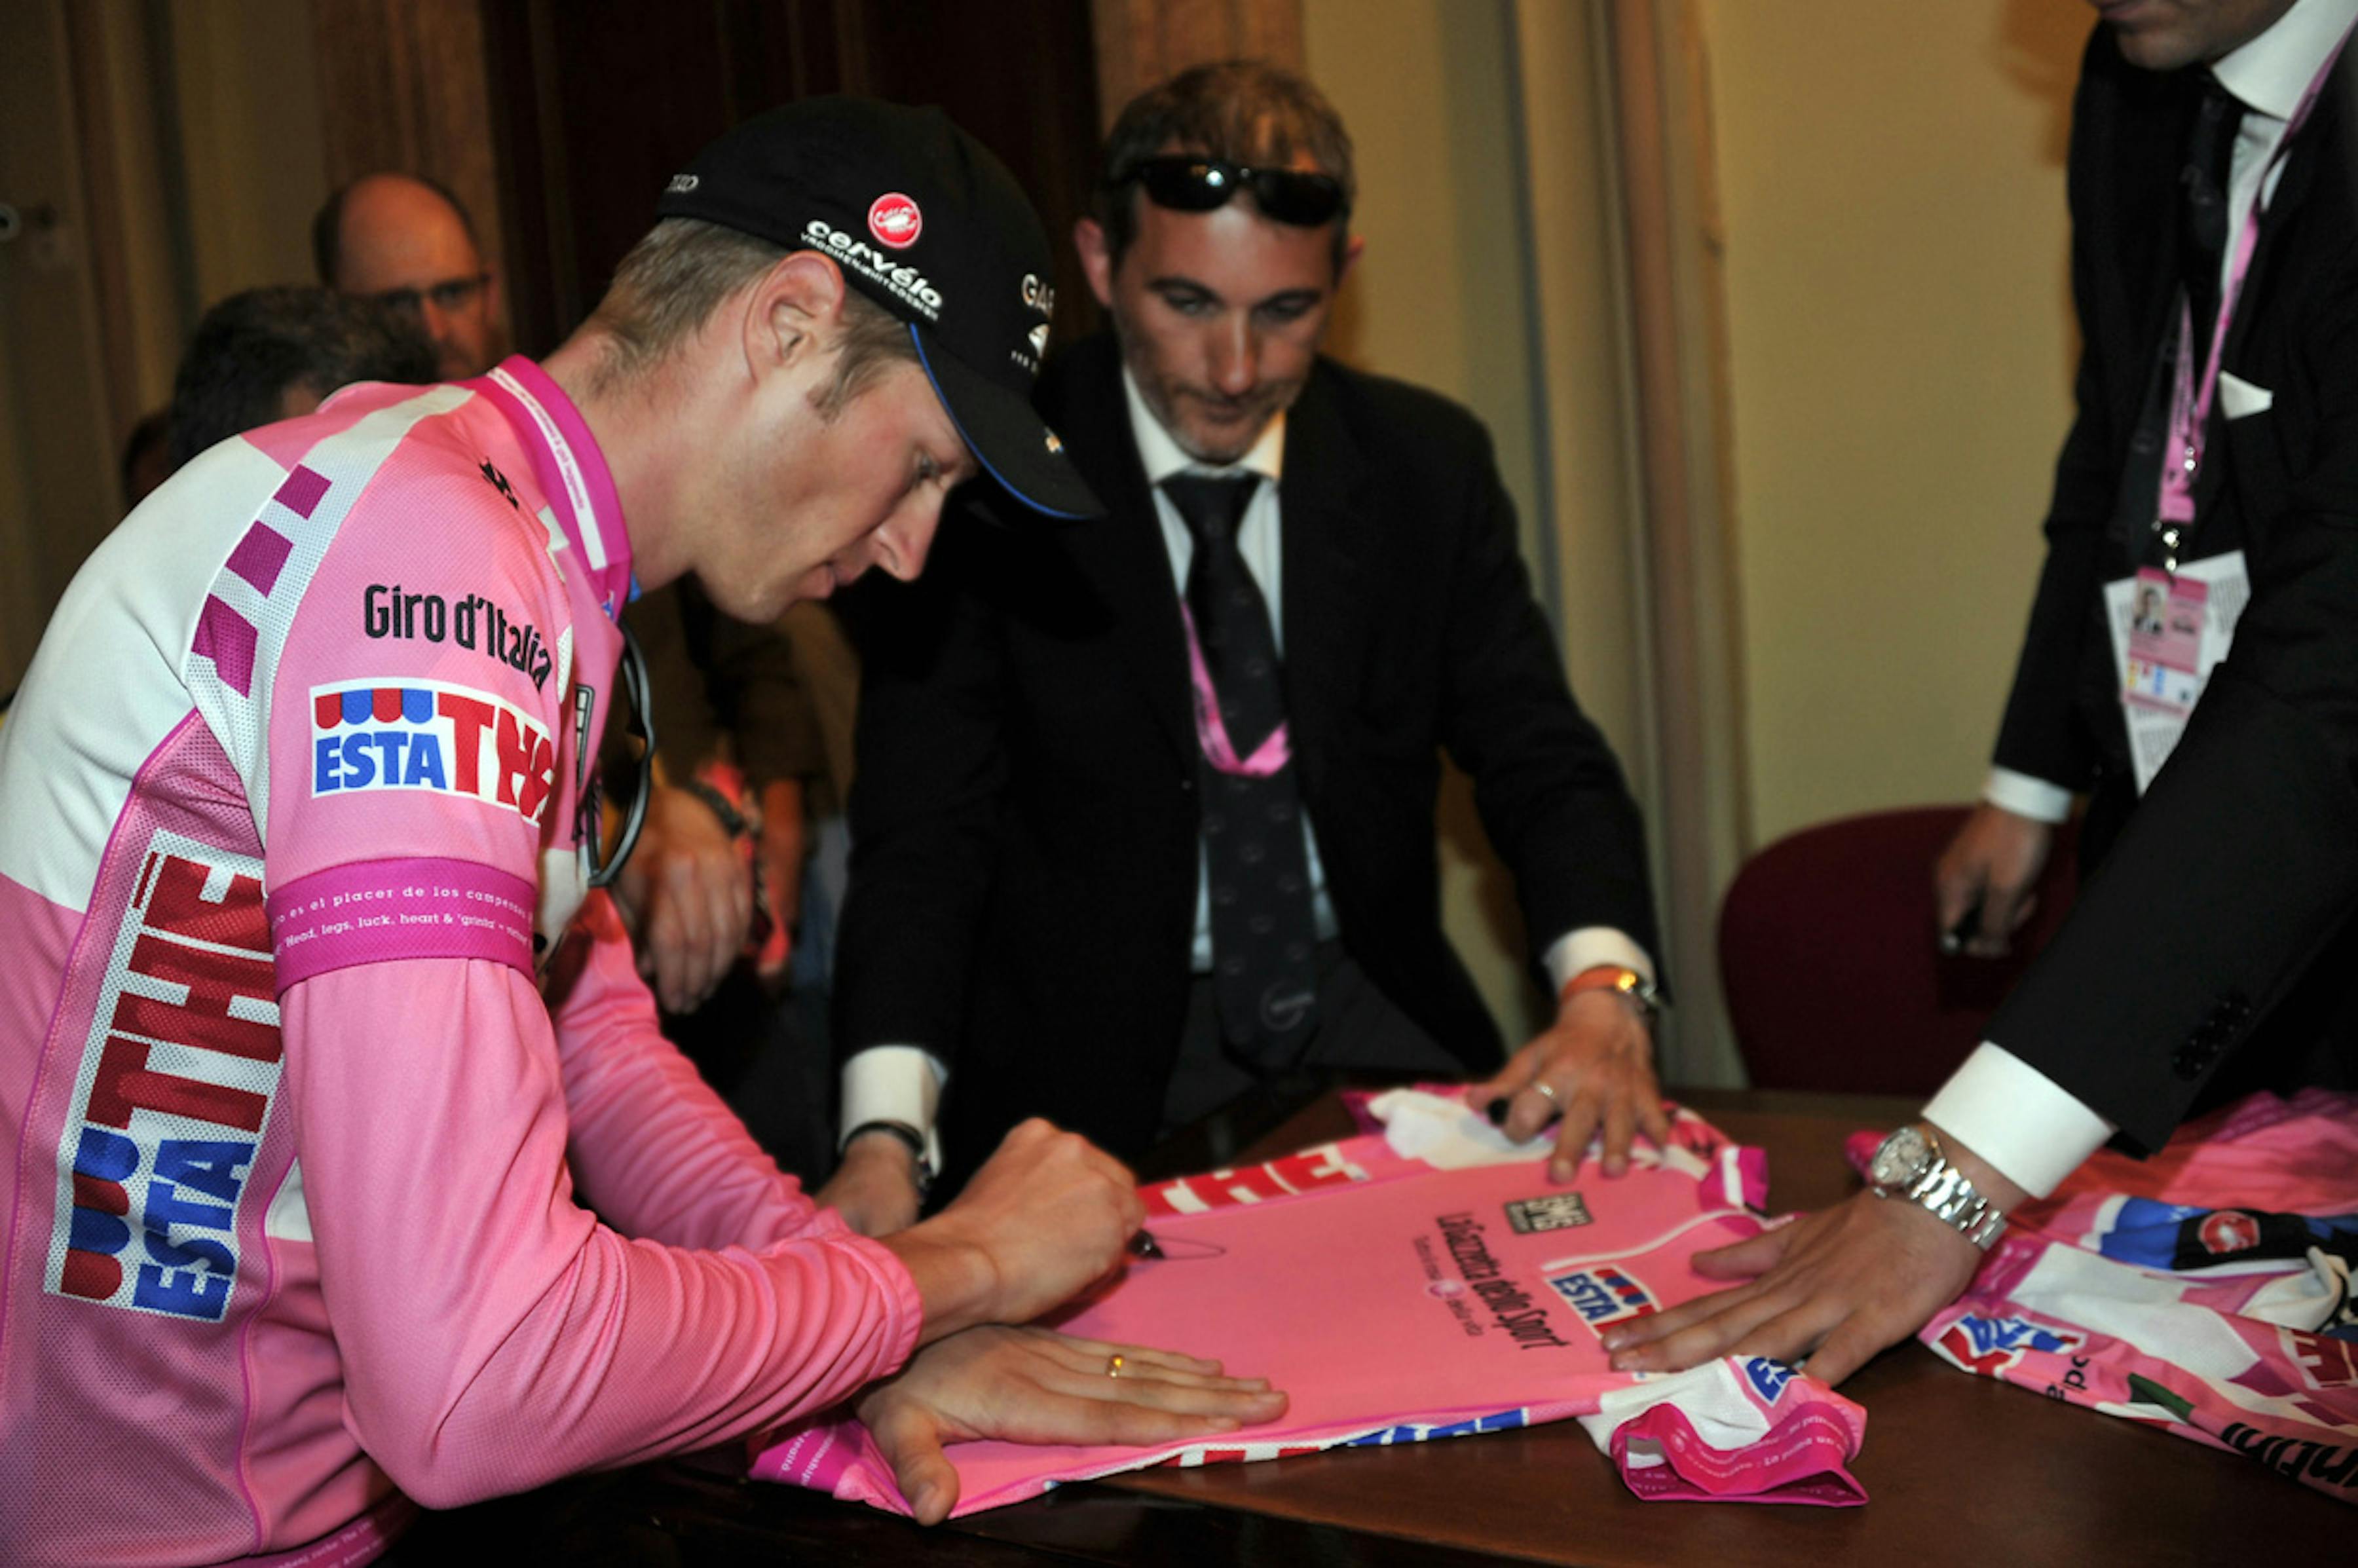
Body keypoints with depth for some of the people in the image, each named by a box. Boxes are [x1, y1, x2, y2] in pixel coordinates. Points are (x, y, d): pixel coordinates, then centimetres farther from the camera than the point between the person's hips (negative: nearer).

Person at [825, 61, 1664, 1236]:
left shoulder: (1425, 465, 0)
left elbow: (1543, 763, 0)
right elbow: (923, 828, -16)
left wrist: (1602, 993, -22)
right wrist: (888, 1130, -33)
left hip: (1369, 1018, 4)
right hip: (1105, 1060, -4)